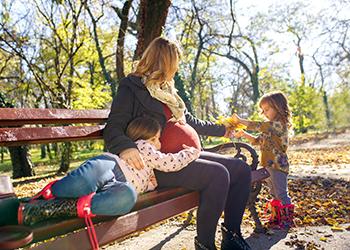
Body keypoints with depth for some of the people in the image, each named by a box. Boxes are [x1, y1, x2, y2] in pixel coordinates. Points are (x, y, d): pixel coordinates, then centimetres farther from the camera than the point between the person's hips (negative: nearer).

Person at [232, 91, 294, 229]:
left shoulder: (280, 123, -14)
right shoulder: (271, 127, 18)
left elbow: (260, 126, -27)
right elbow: (258, 140, 19)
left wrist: (240, 121, -24)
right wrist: (243, 134, 5)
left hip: (278, 165, -10)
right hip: (268, 165, 10)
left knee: (281, 193, -2)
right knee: (274, 193, 17)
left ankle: (287, 219, 10)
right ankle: (276, 217, 29)